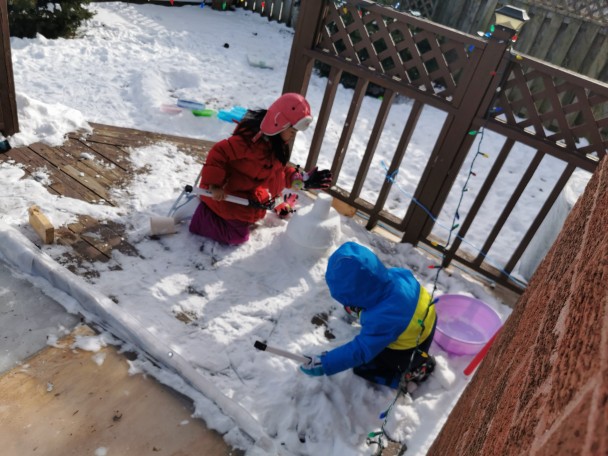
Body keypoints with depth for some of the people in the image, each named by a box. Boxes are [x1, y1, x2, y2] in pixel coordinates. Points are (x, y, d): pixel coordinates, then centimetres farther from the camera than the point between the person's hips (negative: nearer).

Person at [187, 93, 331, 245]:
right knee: (237, 236, -4)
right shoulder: (249, 138, -32)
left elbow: (280, 173, 3)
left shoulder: (278, 145, -2)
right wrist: (214, 185, -33)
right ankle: (203, 214, 7)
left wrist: (304, 180, -9)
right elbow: (219, 153, -31)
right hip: (230, 197, -9)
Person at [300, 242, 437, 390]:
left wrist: (323, 364, -29)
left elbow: (360, 351, -34)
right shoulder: (394, 274, -23)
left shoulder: (382, 319, -43)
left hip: (407, 351, -7)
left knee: (363, 366, 8)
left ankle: (410, 372, 9)